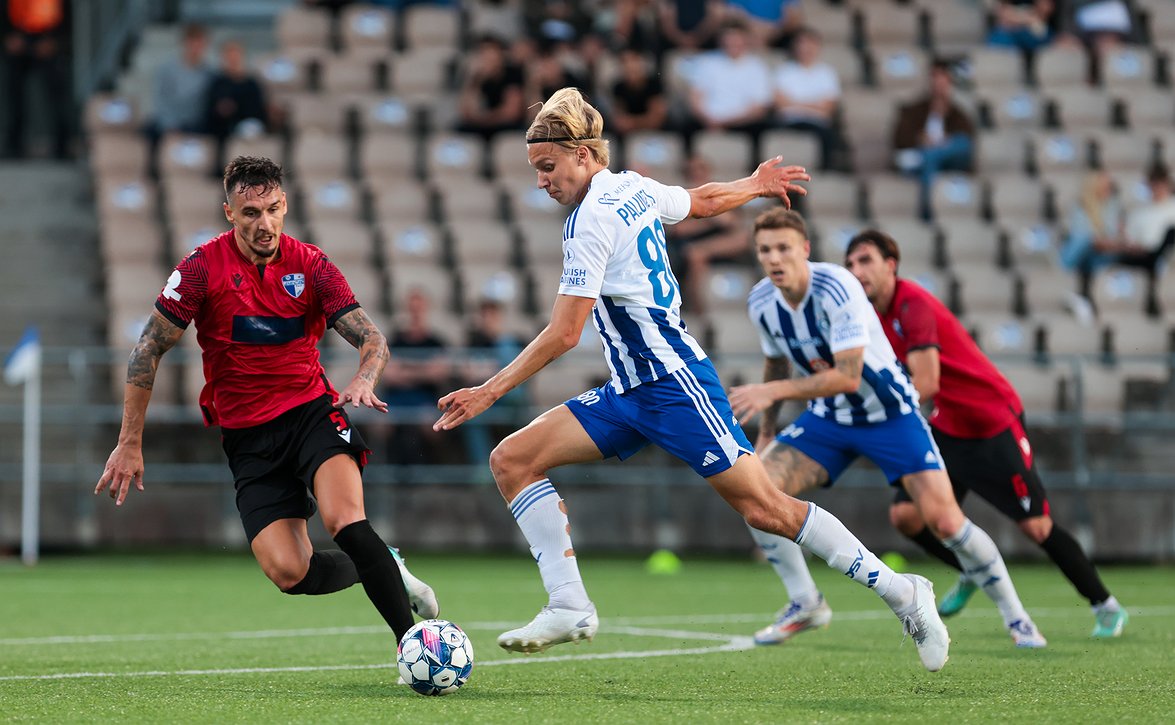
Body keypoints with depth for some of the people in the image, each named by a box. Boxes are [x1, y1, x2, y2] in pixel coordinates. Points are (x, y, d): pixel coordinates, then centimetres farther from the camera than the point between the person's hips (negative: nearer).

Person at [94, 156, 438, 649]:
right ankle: (378, 569, 14)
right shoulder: (203, 268, -6)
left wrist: (363, 379, -29)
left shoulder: (311, 266, -2)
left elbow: (372, 339, -5)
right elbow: (148, 350, -2)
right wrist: (129, 445, -5)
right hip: (247, 437, 0)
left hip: (312, 410, 0)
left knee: (344, 521, -29)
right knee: (287, 572, -16)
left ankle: (411, 638, -20)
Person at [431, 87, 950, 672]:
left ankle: (901, 592, 1)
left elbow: (563, 334, -18)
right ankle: (569, 606, -6)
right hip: (632, 391, 10)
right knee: (512, 460, -1)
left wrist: (490, 392, -14)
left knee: (765, 509, -9)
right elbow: (701, 200, 30)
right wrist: (756, 184, 51)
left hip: (673, 382, -10)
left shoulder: (591, 218, -16)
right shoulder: (633, 190, 10)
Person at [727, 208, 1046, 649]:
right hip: (827, 418, 5)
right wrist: (766, 431, 14)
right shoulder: (761, 303, -8)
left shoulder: (836, 289, -28)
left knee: (943, 519, -14)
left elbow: (847, 377, -33)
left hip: (890, 412, -5)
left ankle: (1015, 617, 7)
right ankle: (805, 605, -1)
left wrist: (772, 392, -38)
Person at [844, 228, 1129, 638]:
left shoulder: (913, 305, -24)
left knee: (1035, 525, -5)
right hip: (948, 428, 8)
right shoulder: (876, 316, 2)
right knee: (905, 514, -3)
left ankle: (1106, 606, 12)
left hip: (995, 423, -8)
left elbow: (925, 384, -32)